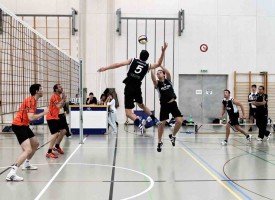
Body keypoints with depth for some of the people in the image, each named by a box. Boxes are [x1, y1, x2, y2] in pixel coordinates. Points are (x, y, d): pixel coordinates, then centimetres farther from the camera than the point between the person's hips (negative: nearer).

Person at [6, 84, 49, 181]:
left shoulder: (33, 100, 12)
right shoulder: (30, 101, -18)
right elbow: (31, 117, -27)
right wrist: (43, 113, -17)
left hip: (24, 126, 10)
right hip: (18, 126, -10)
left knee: (35, 144, 24)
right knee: (28, 150, -22)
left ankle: (26, 164, 40)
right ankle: (11, 174, -28)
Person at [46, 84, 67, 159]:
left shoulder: (59, 96, 13)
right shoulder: (54, 96, -16)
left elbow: (61, 106, 15)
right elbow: (58, 106, -27)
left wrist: (64, 99, 2)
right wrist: (63, 99, -16)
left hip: (55, 117, 10)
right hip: (51, 118, -10)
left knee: (63, 130, 15)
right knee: (55, 133, -19)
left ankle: (57, 146, 29)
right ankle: (49, 152, -20)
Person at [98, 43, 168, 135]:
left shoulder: (133, 60, 1)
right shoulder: (147, 66, 9)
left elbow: (118, 64, -5)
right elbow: (158, 64, 25)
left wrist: (105, 68, 0)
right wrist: (163, 52, 22)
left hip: (129, 88, -4)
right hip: (137, 88, 4)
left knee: (128, 113, -5)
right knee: (141, 105, 33)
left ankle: (139, 123, -30)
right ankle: (155, 120, 35)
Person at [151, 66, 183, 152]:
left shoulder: (168, 80, 6)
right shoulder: (157, 83, 0)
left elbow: (168, 72, -14)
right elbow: (153, 77, -21)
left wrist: (160, 65, -14)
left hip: (173, 104, 2)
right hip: (164, 105, -1)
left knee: (179, 121, -11)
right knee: (161, 124, -1)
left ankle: (173, 136, 14)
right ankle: (159, 142, 15)